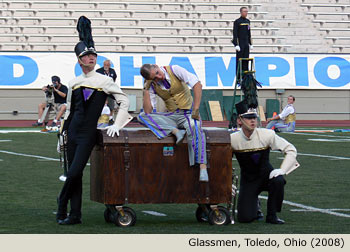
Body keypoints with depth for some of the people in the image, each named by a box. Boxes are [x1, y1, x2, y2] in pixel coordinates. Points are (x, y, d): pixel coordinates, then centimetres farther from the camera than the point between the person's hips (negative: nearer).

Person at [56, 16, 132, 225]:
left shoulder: (104, 81, -3)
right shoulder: (74, 83, 10)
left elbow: (124, 101, -3)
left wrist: (117, 125, -10)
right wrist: (65, 130, 18)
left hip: (88, 134, -5)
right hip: (73, 133, 5)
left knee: (74, 172, -13)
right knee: (74, 174, 5)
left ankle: (62, 206, 6)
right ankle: (75, 215, 10)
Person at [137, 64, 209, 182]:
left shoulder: (174, 70, -9)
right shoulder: (152, 86, 0)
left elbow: (197, 84, -17)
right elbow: (148, 111, -8)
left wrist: (196, 109, -23)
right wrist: (146, 90, -14)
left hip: (188, 113, -4)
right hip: (171, 116, 4)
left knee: (194, 126, -40)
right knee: (142, 116, -16)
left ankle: (203, 168, -45)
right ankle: (175, 131, -29)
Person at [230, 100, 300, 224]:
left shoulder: (267, 134, -15)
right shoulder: (232, 140, -13)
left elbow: (290, 149, -9)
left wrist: (282, 170, -21)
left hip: (266, 175, 0)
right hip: (247, 180, 0)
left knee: (278, 180, -36)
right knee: (245, 217, -16)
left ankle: (272, 215, -12)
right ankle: (254, 205, 23)